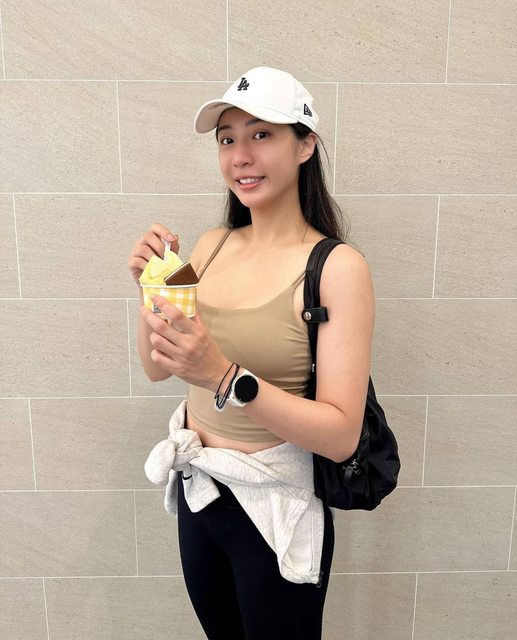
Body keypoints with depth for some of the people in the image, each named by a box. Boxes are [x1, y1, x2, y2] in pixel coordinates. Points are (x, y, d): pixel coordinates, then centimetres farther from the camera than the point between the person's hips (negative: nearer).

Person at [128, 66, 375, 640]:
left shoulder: (337, 267, -19)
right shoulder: (212, 246, -2)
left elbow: (342, 435, -23)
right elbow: (156, 367, 4)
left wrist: (225, 377, -34)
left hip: (276, 508, -5)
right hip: (195, 489, 5)